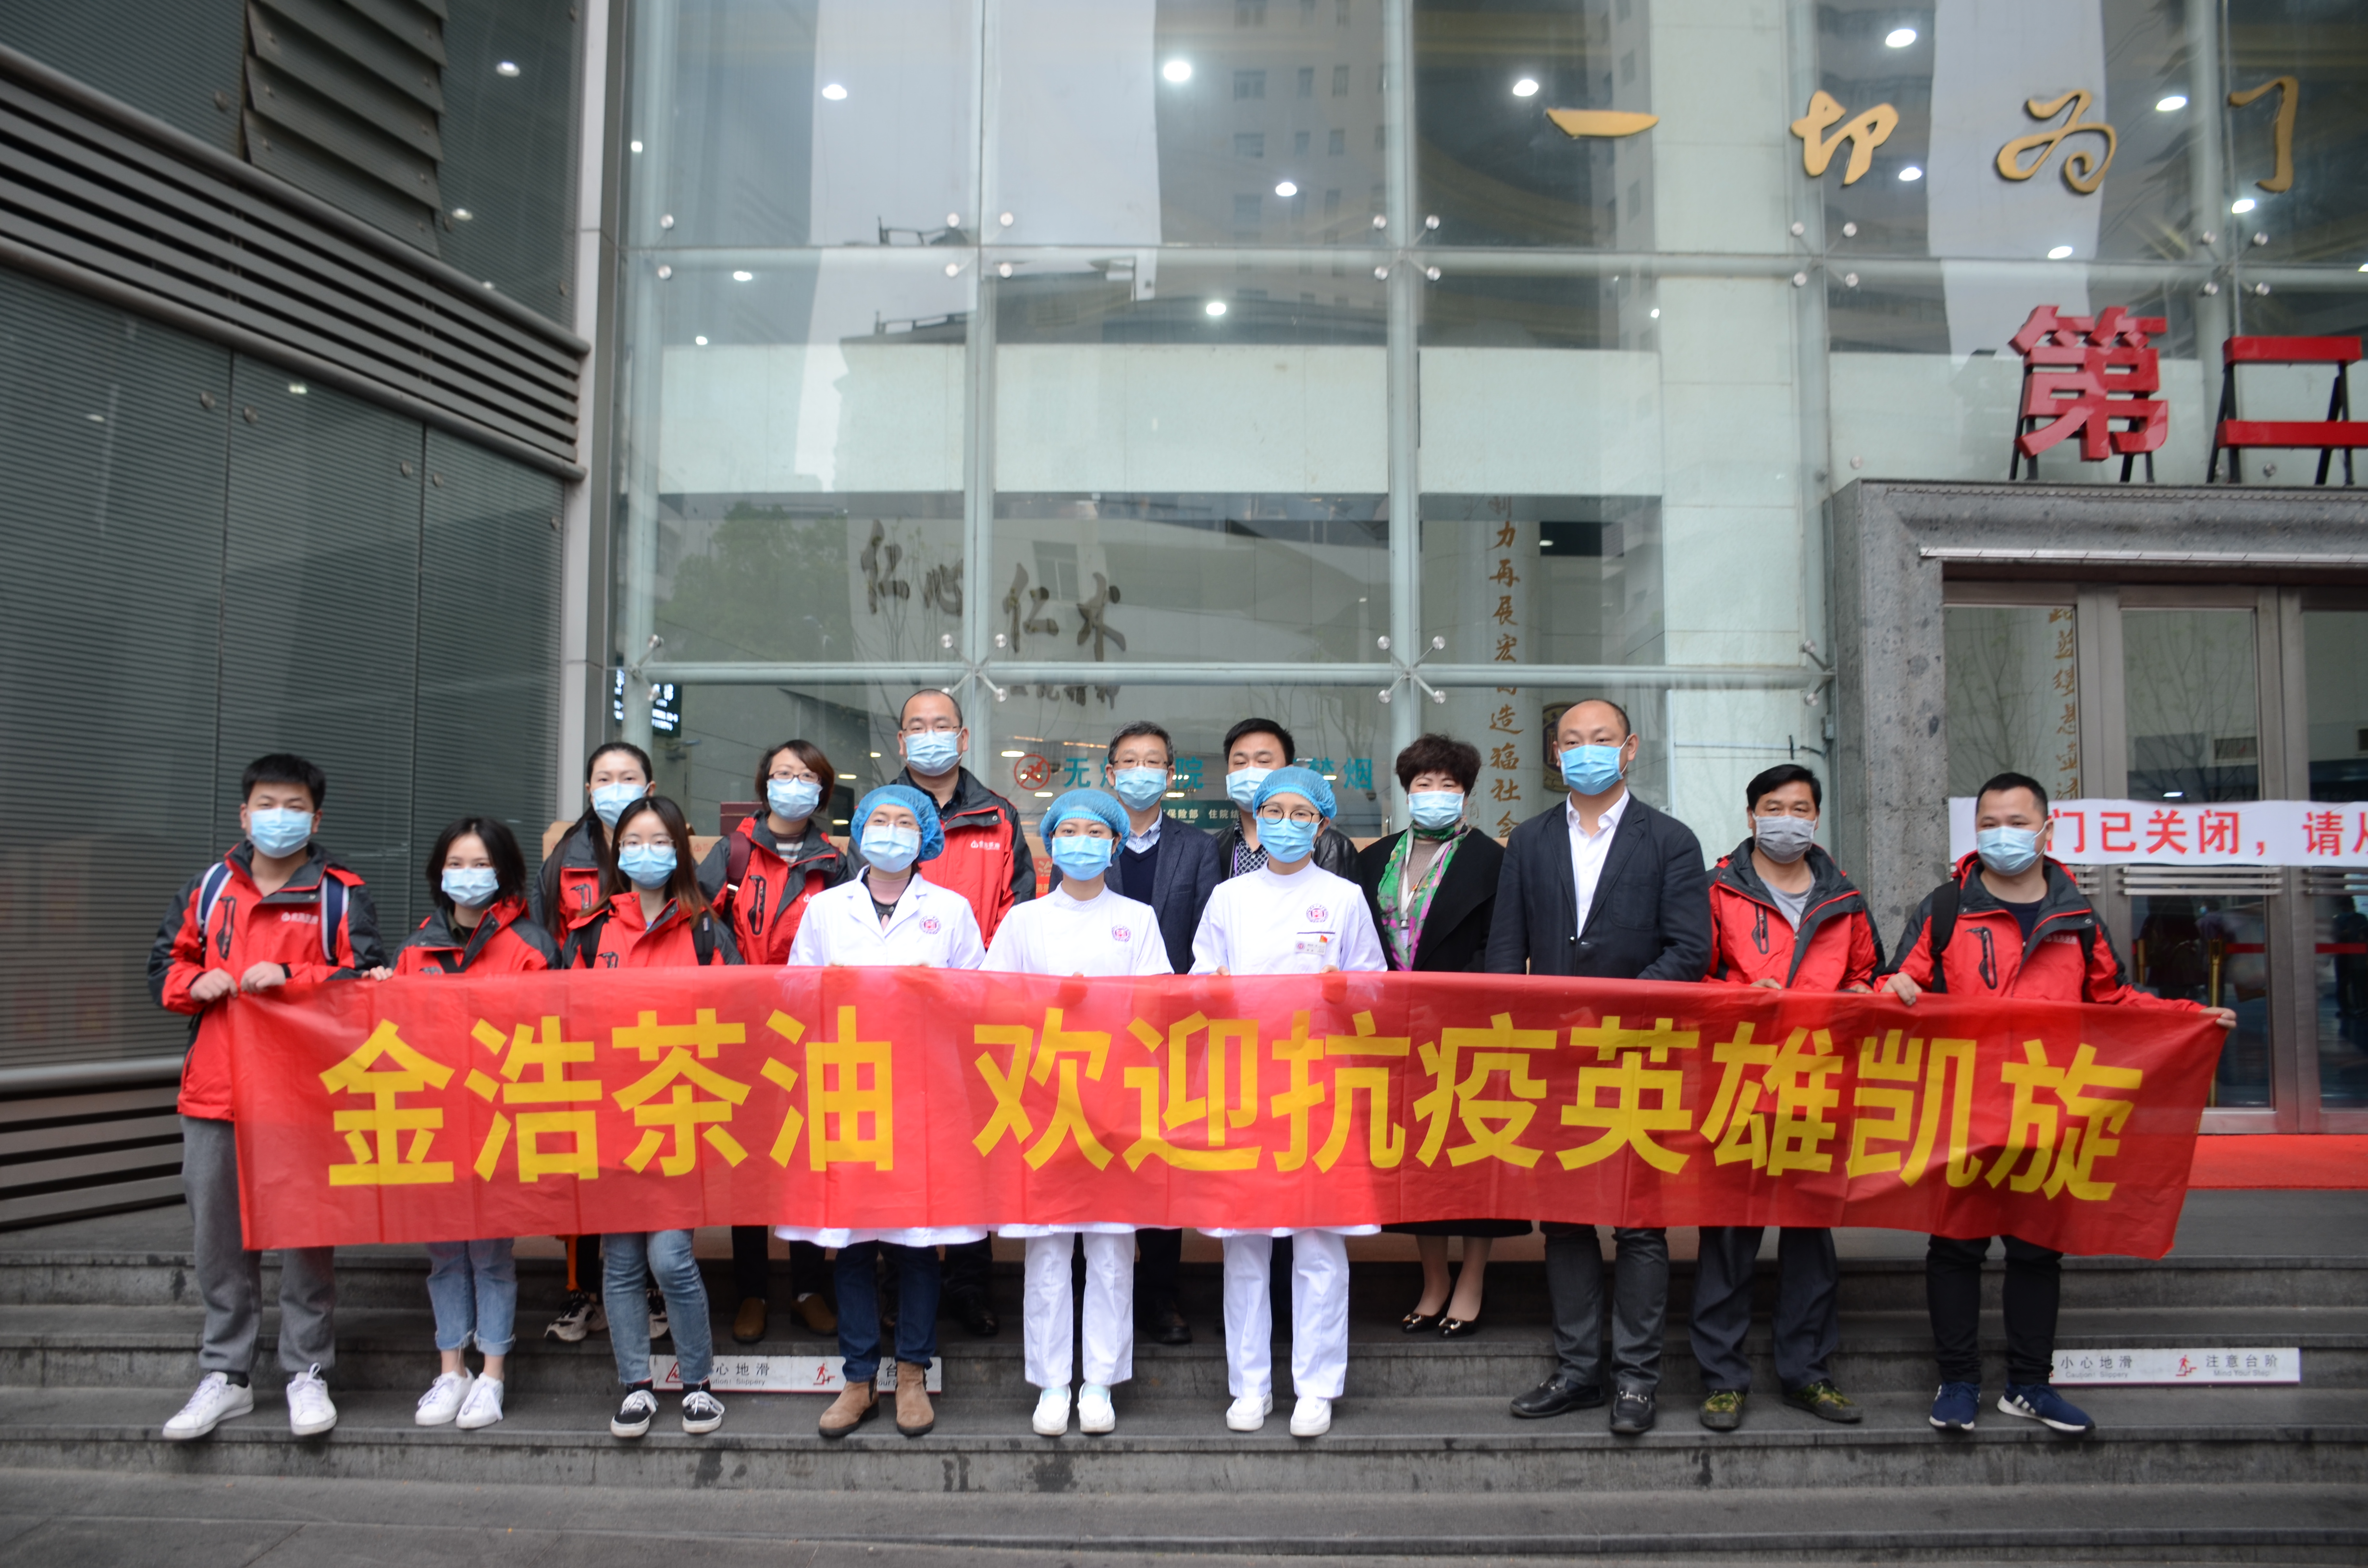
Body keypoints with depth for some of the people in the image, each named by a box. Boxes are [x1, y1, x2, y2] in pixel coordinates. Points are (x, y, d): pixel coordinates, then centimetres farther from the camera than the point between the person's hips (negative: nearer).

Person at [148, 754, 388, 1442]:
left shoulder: (341, 895, 2)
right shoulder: (208, 887, 12)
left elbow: (367, 983, -4)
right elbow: (164, 969, 16)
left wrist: (290, 976, -16)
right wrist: (197, 983, -5)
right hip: (214, 1095, 3)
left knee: (306, 1236, 3)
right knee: (219, 1239, 9)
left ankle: (307, 1372, 15)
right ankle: (226, 1376, 21)